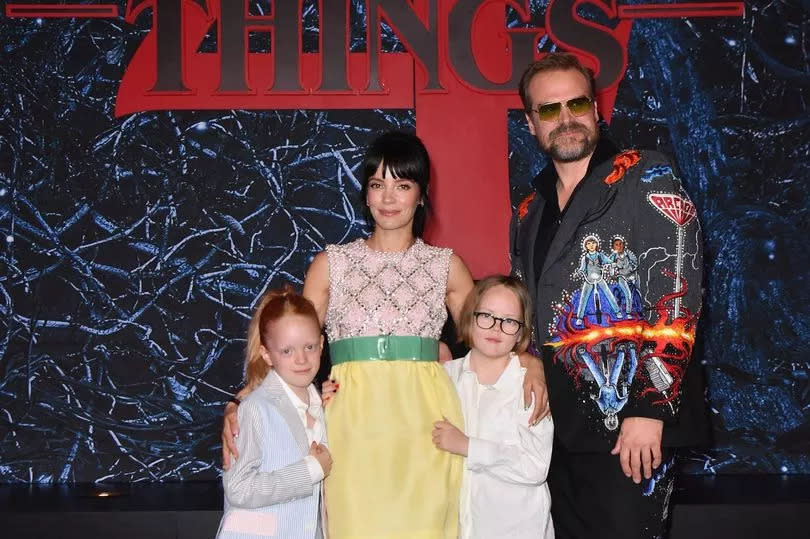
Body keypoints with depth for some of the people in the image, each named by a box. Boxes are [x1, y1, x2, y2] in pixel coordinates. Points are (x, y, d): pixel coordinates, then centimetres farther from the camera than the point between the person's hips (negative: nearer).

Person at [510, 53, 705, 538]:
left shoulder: (646, 181, -3)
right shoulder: (529, 215, 15)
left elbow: (677, 298, -13)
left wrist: (648, 409, -18)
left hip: (632, 426, -6)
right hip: (556, 427, 6)